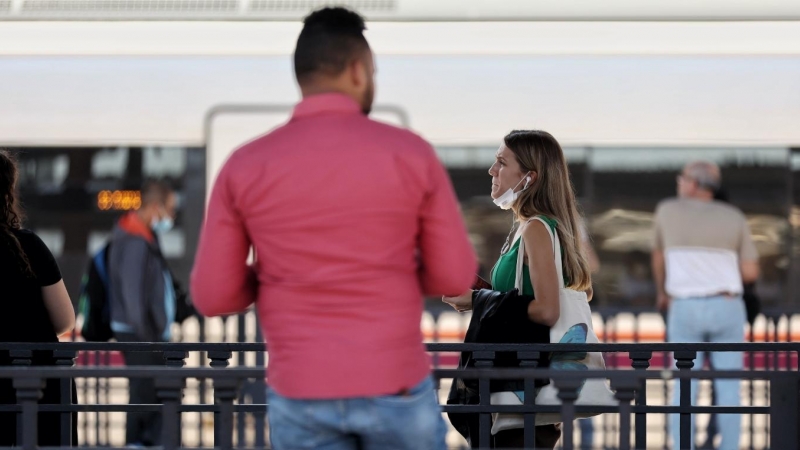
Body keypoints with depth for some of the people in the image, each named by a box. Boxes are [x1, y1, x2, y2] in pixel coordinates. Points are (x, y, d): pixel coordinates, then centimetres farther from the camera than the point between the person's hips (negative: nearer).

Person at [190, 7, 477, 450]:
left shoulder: (245, 167, -2)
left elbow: (213, 295, -1)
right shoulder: (411, 154, -5)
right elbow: (454, 276, 0)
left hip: (302, 393, 1)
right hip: (395, 387, -1)